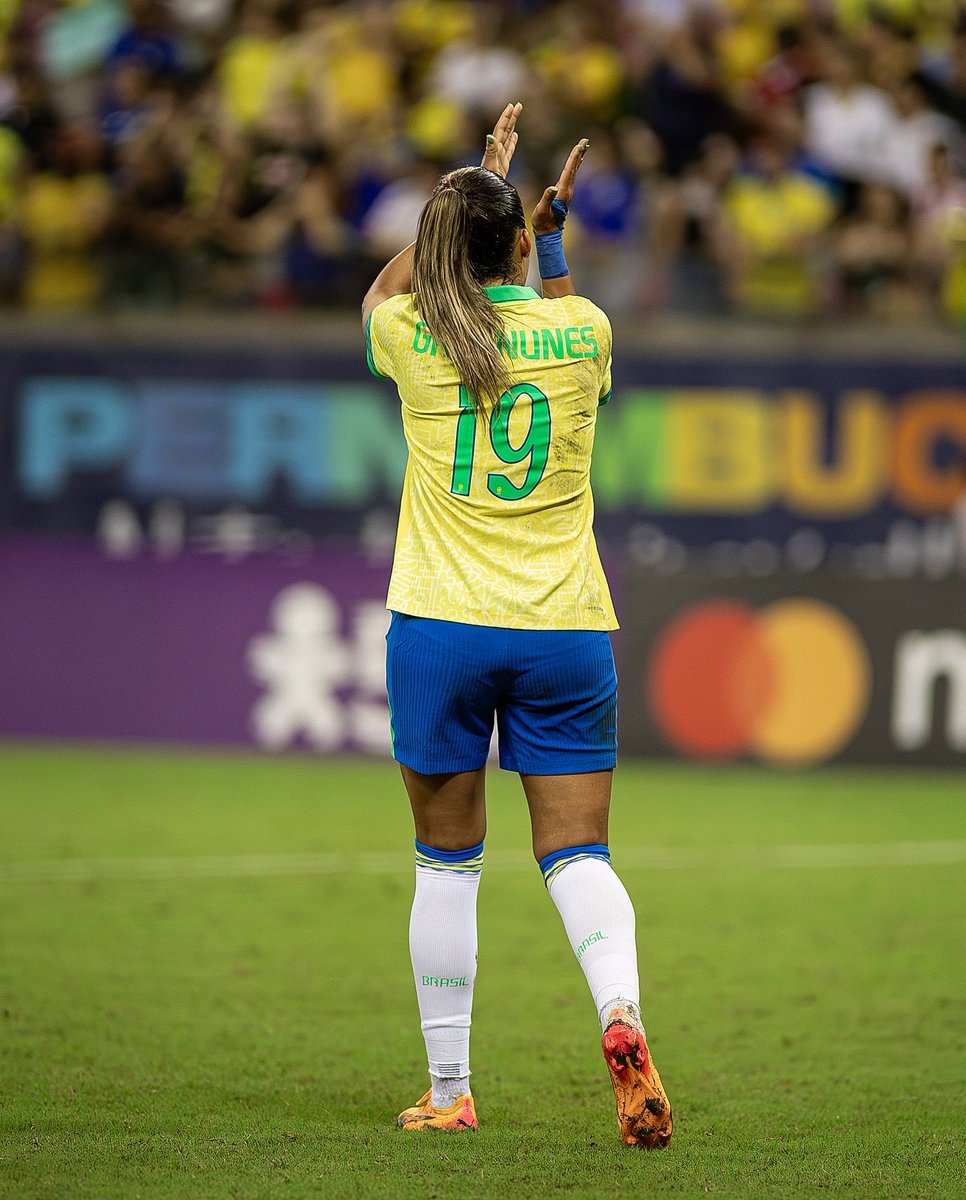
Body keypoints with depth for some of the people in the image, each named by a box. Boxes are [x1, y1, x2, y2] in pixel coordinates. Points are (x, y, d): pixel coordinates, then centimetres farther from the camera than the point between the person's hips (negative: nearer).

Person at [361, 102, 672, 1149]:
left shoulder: (414, 338, -2)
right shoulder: (579, 332, 1)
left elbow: (384, 285, 25)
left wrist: (474, 189, 26)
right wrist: (549, 233, 29)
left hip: (441, 629, -1)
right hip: (567, 631, 1)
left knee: (447, 865, 8)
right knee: (575, 854, 2)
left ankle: (448, 1091, 11)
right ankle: (620, 1014, -26)